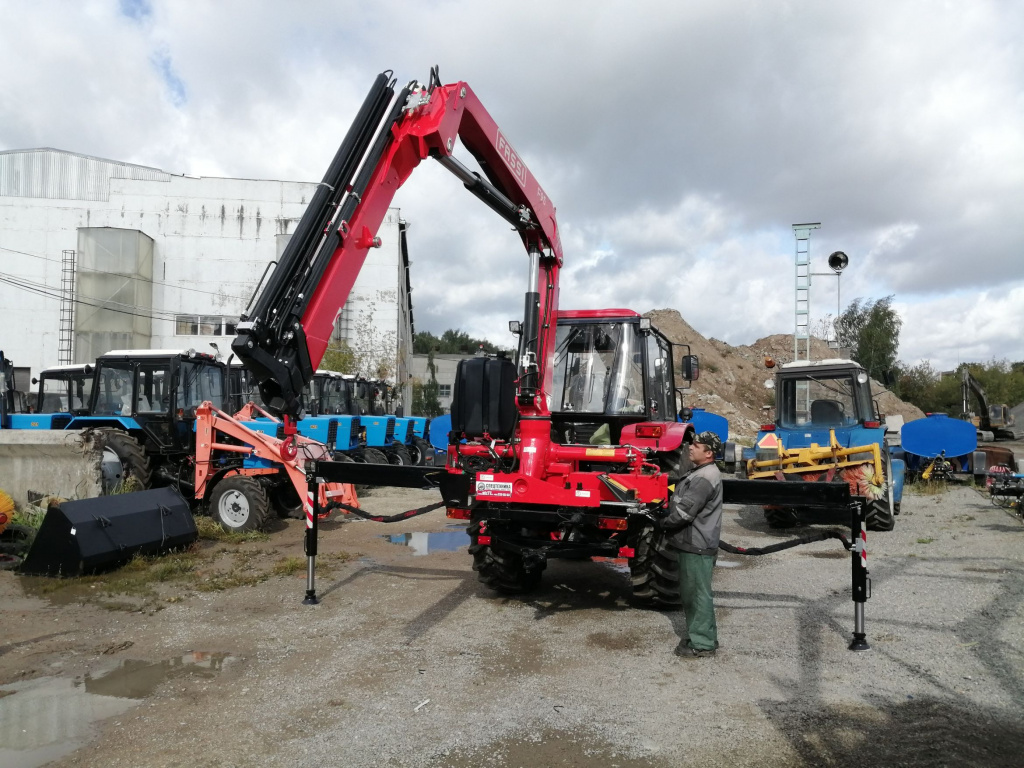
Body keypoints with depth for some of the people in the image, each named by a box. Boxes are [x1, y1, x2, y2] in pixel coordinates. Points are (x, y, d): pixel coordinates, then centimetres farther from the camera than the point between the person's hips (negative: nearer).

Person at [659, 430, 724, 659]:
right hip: (693, 543, 10)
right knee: (690, 593, 18)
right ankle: (700, 635, 30)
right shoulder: (700, 473, 13)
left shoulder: (704, 479, -21)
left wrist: (664, 523, -8)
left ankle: (702, 644, 9)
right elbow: (682, 504, 20)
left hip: (697, 546, -10)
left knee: (698, 594, -1)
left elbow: (684, 512, -23)